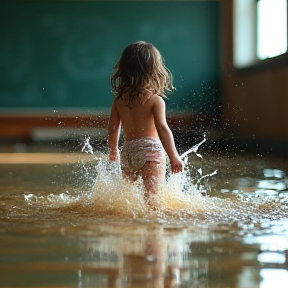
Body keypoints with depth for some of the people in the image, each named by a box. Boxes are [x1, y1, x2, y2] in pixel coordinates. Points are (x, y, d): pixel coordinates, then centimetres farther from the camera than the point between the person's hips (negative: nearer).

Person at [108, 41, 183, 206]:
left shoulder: (119, 101, 9)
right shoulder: (155, 100, -6)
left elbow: (113, 129, 14)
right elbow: (162, 128, -15)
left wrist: (113, 150, 31)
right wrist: (174, 156, -12)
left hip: (128, 152, 5)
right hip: (150, 150, -5)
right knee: (152, 195, -12)